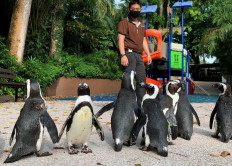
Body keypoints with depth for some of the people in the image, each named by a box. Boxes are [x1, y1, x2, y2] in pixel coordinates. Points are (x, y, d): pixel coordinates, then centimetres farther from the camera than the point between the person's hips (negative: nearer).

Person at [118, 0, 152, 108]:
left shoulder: (142, 24, 23)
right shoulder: (124, 22, 0)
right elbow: (121, 39, -9)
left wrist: (148, 54, 17)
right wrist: (123, 55, -20)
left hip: (138, 55, 7)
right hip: (128, 53, -7)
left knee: (142, 81, 5)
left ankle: (141, 105, 12)